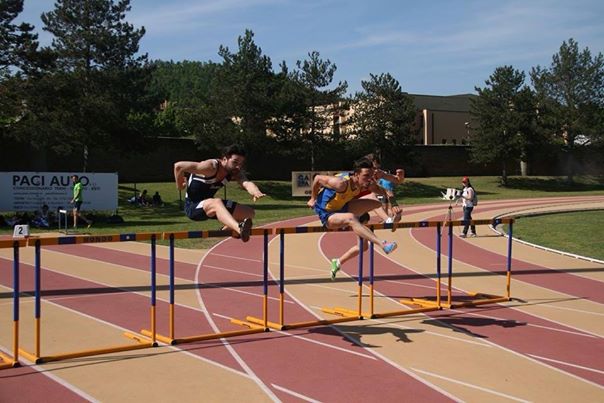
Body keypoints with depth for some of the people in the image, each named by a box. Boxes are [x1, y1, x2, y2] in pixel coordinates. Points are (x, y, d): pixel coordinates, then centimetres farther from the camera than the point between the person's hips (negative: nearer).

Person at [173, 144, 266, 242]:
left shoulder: (236, 172, -6)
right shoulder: (211, 167, -25)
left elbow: (246, 183, -28)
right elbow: (178, 166, -22)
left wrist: (255, 192, -51)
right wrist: (180, 186, -7)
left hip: (209, 204, 7)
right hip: (193, 207, -7)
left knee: (250, 212, 1)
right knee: (217, 202, -41)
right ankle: (239, 228, -64)